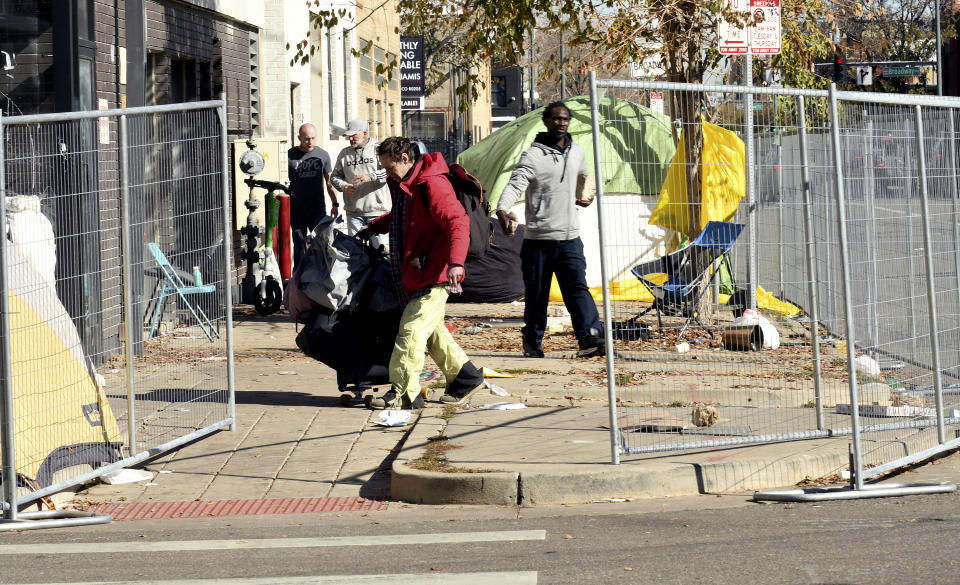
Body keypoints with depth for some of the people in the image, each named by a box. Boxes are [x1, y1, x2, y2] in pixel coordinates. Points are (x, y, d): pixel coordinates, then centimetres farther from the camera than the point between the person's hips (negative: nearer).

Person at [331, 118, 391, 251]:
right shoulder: (344, 153, 14)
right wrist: (343, 186, -3)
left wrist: (371, 176, -26)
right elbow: (335, 176, 19)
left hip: (377, 210, -4)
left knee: (379, 247, -7)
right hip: (354, 212, 4)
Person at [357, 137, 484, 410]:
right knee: (430, 330, 15)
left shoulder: (432, 185, -18)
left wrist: (456, 262, -36)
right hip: (413, 275, 10)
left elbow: (458, 222, -26)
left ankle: (403, 393, -11)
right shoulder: (402, 184, 14)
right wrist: (374, 227, 24)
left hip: (433, 275, -10)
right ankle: (465, 376, 26)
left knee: (412, 330, -12)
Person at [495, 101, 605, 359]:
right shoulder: (533, 155, -7)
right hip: (538, 238, -3)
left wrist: (582, 197, 47)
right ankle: (532, 341, 20)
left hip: (569, 237, 3)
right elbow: (515, 184, -21)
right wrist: (502, 209, -37)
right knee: (536, 295, 5)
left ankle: (590, 337, -22)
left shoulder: (576, 153, 11)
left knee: (578, 288, -11)